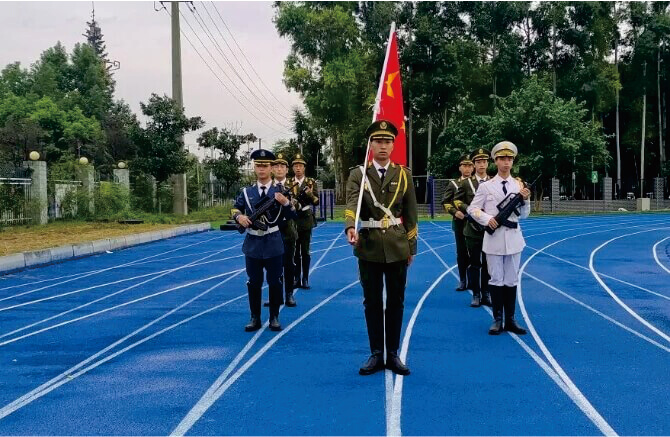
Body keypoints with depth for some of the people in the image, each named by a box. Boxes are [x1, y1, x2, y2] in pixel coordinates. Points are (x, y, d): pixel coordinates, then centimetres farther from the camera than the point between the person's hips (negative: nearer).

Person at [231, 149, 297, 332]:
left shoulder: (279, 191, 0)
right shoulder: (246, 192, 5)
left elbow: (292, 216, -3)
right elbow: (235, 208, 15)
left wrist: (285, 203, -23)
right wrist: (239, 216, -8)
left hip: (273, 244, -1)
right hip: (252, 244, 1)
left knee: (275, 282, 5)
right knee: (254, 283, 6)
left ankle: (274, 317, 15)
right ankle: (255, 318, 15)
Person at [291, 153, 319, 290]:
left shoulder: (311, 182, 3)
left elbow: (317, 202, -3)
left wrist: (310, 194, -21)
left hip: (306, 221, -1)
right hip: (292, 221, 1)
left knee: (305, 251, 1)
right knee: (295, 251, 4)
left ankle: (305, 279, 5)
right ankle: (296, 278, 10)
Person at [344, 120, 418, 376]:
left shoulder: (403, 174, 4)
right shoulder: (358, 174, -1)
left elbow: (410, 213, 7)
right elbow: (351, 204, -18)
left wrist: (412, 247, 6)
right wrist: (350, 228, -38)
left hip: (397, 247, 1)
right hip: (369, 247, -1)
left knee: (396, 302, 7)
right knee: (372, 302, 7)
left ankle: (393, 354, 17)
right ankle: (376, 354, 16)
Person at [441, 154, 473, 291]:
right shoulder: (453, 183, 6)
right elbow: (445, 202, 2)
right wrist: (455, 212, -13)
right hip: (460, 222, 1)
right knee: (461, 252, 6)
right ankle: (463, 281, 13)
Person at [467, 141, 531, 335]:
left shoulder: (519, 185, 6)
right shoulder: (486, 186, 1)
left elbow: (524, 215, 9)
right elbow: (473, 209, 3)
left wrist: (525, 200, -9)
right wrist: (487, 219, -12)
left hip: (513, 238, 2)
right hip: (494, 238, -2)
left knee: (511, 280, 7)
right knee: (496, 280, 3)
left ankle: (510, 320, 14)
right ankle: (497, 320, 10)